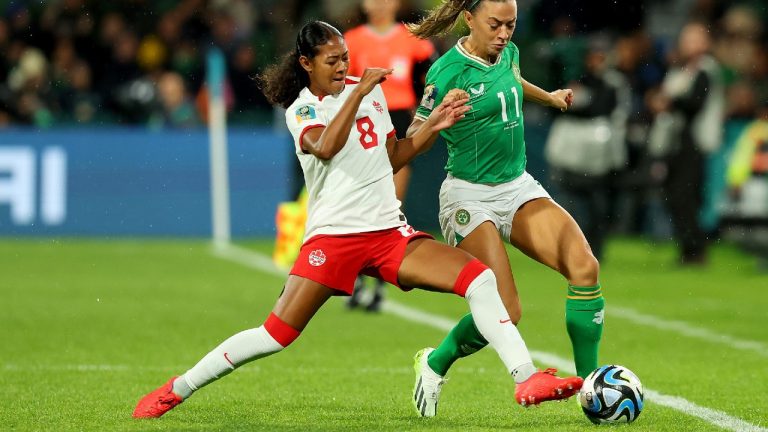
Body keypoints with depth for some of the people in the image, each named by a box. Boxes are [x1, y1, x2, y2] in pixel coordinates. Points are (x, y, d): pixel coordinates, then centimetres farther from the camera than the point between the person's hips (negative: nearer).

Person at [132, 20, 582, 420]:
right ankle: (175, 390, 3)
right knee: (276, 335, -11)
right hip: (334, 235, -5)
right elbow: (326, 147, -27)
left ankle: (528, 380, -14)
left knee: (481, 278, -13)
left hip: (390, 234, 5)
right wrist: (358, 93, -28)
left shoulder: (370, 90, 13)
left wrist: (434, 125, 8)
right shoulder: (301, 109, -3)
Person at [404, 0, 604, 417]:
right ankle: (434, 363, 14)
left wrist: (549, 97, 46)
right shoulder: (447, 73, -17)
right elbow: (411, 142, -10)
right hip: (470, 197, -6)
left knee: (584, 266, -17)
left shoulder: (507, 53, 3)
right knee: (504, 312, -17)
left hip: (519, 187, 7)